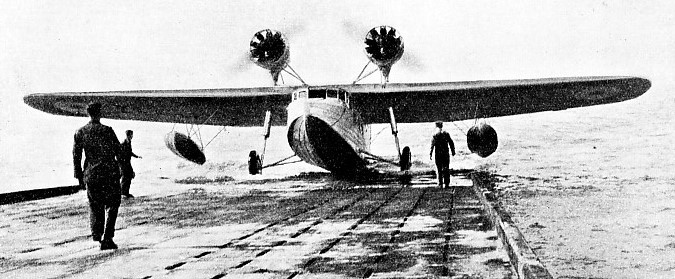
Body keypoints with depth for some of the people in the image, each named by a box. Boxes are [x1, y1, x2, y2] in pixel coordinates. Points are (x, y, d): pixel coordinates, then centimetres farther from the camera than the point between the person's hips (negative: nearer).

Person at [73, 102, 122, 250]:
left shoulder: (80, 132, 2)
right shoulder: (107, 131, -10)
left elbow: (76, 155, 5)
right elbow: (118, 151, -5)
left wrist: (79, 175, 12)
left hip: (91, 175, 3)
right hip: (109, 173, -3)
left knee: (95, 206, 16)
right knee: (112, 205, 7)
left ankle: (97, 233, 7)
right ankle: (107, 237, 0)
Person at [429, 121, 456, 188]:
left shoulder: (435, 135, -6)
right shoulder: (446, 134, 3)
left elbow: (432, 145, -13)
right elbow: (451, 143, 5)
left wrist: (430, 154, -12)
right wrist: (453, 151, 14)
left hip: (438, 154, -2)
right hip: (446, 154, 2)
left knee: (439, 169, 4)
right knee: (446, 169, 8)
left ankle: (440, 184, 2)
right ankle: (447, 183, 5)